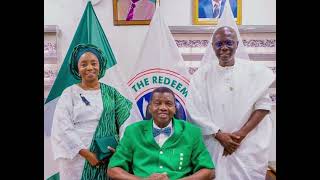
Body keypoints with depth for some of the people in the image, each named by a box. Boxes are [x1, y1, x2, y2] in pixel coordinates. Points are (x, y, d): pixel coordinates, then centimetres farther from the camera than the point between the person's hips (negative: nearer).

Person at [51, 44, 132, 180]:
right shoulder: (69, 93, -1)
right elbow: (63, 128, -7)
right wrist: (86, 153, -14)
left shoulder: (110, 92, 5)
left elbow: (127, 119, 0)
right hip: (77, 158, -1)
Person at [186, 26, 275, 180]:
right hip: (214, 145, 0)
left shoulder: (255, 71, 1)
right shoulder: (203, 74, 0)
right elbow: (195, 110, -6)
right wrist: (219, 135, -14)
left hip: (249, 145, 0)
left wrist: (241, 133, -13)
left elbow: (263, 105, -3)